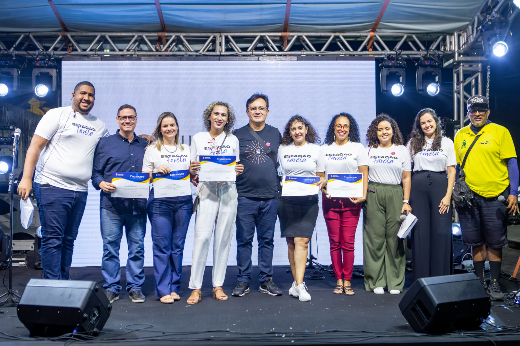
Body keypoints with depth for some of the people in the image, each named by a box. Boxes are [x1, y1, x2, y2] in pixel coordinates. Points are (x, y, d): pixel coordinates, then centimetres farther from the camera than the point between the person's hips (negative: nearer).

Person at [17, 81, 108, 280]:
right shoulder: (57, 115, 1)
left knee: (69, 239, 10)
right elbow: (35, 146, -4)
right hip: (52, 187, -5)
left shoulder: (99, 126, 17)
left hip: (79, 191, 6)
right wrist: (26, 178, -14)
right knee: (52, 239, -6)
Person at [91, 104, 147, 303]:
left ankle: (135, 287, 14)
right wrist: (102, 184, -13)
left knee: (137, 246, 4)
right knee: (110, 246, 0)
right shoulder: (105, 143, 10)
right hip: (111, 204, -2)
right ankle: (111, 287, 12)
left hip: (137, 205, 2)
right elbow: (95, 172, 5)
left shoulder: (145, 145, 17)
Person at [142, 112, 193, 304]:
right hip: (160, 201, -2)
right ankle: (163, 290, 3)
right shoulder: (152, 150, 10)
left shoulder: (187, 150, 17)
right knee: (162, 246, -4)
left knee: (178, 246, 4)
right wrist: (157, 171, -10)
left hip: (183, 201, 2)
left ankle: (174, 287, 14)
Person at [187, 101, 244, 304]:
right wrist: (192, 170, -11)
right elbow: (192, 169, 11)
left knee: (224, 238, 1)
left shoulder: (233, 140, 15)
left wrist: (238, 171, -4)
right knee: (202, 236, -12)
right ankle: (195, 288, -4)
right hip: (207, 191, -2)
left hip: (228, 191, 2)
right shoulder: (198, 139, 11)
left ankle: (218, 285, 10)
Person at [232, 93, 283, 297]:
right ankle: (243, 280, 13)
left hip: (270, 197, 2)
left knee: (267, 240, 8)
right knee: (244, 240, 3)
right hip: (245, 196, -2)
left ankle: (266, 280, 17)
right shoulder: (238, 135, 5)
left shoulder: (275, 134, 11)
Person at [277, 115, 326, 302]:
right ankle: (297, 282, 16)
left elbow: (322, 176, 12)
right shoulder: (282, 150, 13)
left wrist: (320, 183, -9)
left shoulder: (316, 150, 10)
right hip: (286, 200, 2)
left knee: (301, 240, -13)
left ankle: (299, 284, -13)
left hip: (308, 200, -2)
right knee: (291, 242, 4)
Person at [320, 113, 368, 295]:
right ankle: (338, 281, 12)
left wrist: (363, 196, -11)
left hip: (351, 200, -2)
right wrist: (323, 189, -6)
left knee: (348, 242, -4)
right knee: (334, 242, 2)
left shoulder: (358, 148, 8)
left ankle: (347, 281, 7)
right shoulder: (324, 149, 14)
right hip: (330, 200, 2)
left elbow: (364, 174, 3)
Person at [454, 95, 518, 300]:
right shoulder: (461, 135, 11)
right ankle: (479, 282, 22)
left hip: (494, 197, -3)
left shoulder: (500, 132, 1)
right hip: (468, 197, 3)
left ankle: (494, 284, 15)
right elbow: (456, 166, 16)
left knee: (494, 242, 4)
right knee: (476, 242, 10)